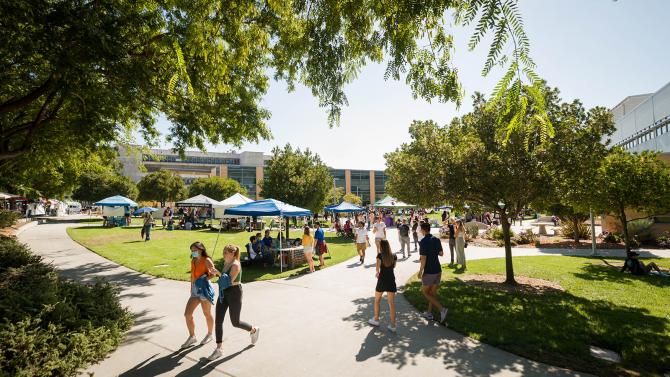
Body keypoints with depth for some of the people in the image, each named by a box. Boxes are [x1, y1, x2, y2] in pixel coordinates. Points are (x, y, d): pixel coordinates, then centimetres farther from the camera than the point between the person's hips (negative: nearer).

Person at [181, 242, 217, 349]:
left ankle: (209, 335, 29)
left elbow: (214, 273, -20)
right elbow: (192, 275, 17)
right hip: (195, 290, 7)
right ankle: (192, 337, 20)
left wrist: (205, 279, -34)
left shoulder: (206, 260, -12)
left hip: (204, 289, -7)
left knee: (207, 314, 8)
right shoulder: (193, 261, 9)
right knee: (187, 314, 4)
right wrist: (191, 288, 16)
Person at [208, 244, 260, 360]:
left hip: (234, 294, -8)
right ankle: (219, 349, 13)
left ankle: (254, 330, 32)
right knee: (218, 320, 2)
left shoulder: (235, 265, -19)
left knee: (235, 322, 5)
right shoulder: (225, 263, 6)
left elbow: (230, 281, -27)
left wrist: (218, 273, -30)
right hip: (223, 293, 8)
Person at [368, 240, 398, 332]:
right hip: (391, 280, 2)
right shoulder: (394, 256, -1)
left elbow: (378, 267, -13)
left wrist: (377, 273, 6)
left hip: (382, 280, -2)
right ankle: (392, 325, 6)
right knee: (392, 303, 5)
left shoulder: (380, 255, -11)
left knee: (377, 301, 18)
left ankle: (376, 320, 31)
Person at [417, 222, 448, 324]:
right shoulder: (437, 240, 3)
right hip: (438, 270, 7)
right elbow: (441, 253, 13)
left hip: (429, 272, -7)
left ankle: (442, 309, -5)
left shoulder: (423, 241, -18)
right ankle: (429, 313, 26)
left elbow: (423, 259, -19)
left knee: (425, 292, 8)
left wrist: (420, 272, -10)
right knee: (433, 292, 16)